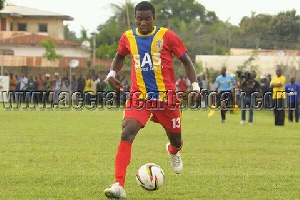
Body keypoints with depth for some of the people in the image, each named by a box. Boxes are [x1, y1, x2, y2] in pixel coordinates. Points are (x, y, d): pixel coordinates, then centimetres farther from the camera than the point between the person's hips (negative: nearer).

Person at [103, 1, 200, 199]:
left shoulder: (167, 36, -7)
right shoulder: (128, 38, 2)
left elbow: (186, 60, 2)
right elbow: (120, 56, 23)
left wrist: (195, 86, -9)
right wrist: (112, 74, 5)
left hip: (166, 96, -1)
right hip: (139, 95, 1)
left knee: (175, 138, 12)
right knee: (127, 132, -23)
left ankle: (174, 151, 56)